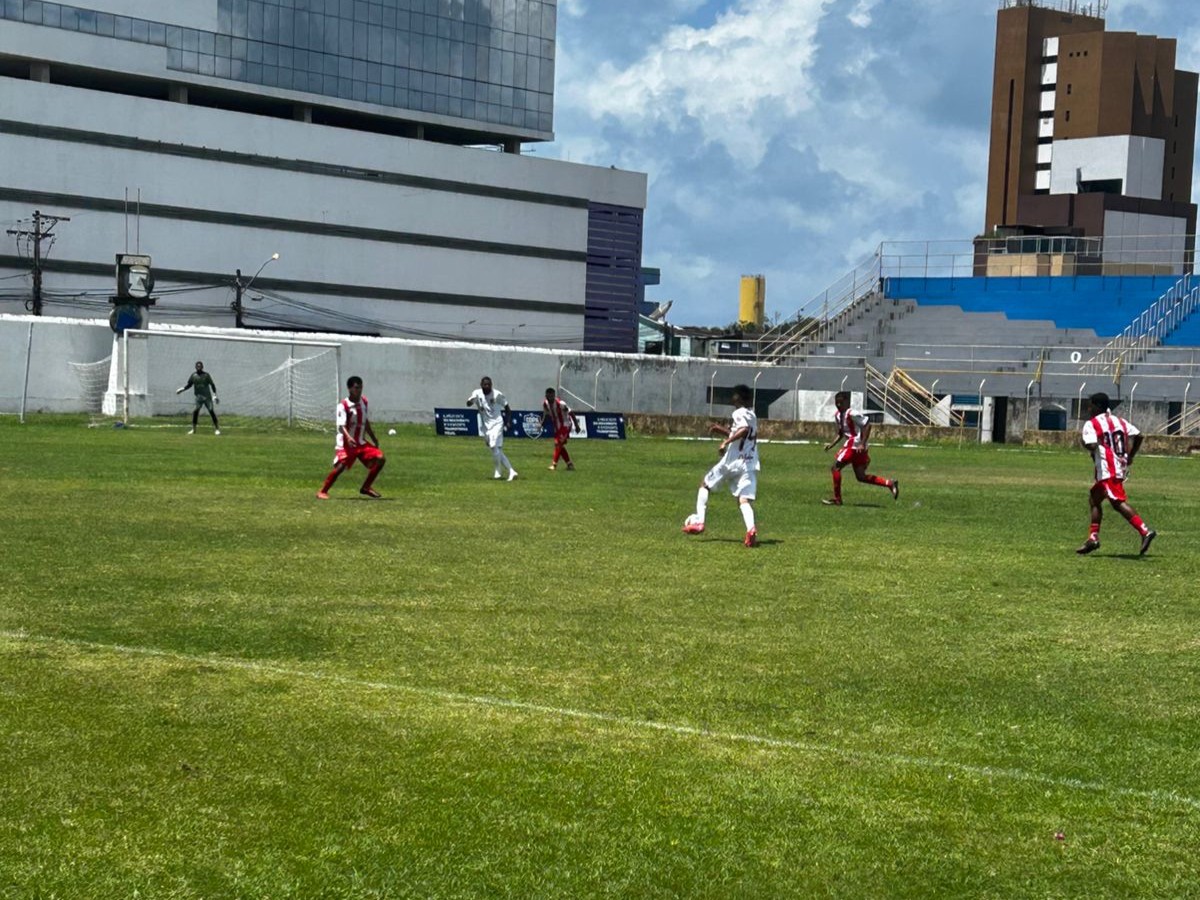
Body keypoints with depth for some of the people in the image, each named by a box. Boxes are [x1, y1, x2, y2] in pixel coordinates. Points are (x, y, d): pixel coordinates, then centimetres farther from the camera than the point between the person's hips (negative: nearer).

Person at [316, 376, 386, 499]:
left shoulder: (364, 402, 8)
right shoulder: (343, 405, -13)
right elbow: (341, 425, -24)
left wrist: (373, 438, 26)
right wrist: (348, 437, -42)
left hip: (361, 443, 6)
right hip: (346, 444, -6)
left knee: (380, 458, -4)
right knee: (340, 466, -20)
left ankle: (366, 488, 7)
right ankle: (322, 491, -5)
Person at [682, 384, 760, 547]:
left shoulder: (739, 413, -7)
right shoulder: (752, 415, 20)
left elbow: (744, 430, -27)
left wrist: (726, 442, -25)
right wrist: (722, 430, 32)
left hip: (732, 461, -6)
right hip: (750, 464, 6)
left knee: (705, 484, 15)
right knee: (744, 499, -5)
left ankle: (698, 522, 8)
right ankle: (751, 529, -32)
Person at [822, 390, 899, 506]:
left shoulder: (852, 414, -15)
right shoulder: (837, 415, 13)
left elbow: (867, 425, -17)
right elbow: (840, 433, 24)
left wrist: (862, 444, -22)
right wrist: (831, 444, 10)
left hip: (855, 445, -10)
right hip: (851, 445, 10)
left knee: (836, 467, -8)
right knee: (861, 476, 10)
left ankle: (837, 499, -3)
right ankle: (889, 483, 13)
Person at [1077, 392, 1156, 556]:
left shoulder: (1091, 424, -4)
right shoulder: (1119, 421, 17)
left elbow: (1092, 446, -18)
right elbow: (1137, 436, 7)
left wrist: (1083, 442, 3)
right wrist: (1130, 456, 15)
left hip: (1107, 471, -9)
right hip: (1121, 467, 9)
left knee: (1119, 503, -16)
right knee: (1095, 498, 15)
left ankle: (1145, 531, -28)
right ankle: (1093, 538, 15)